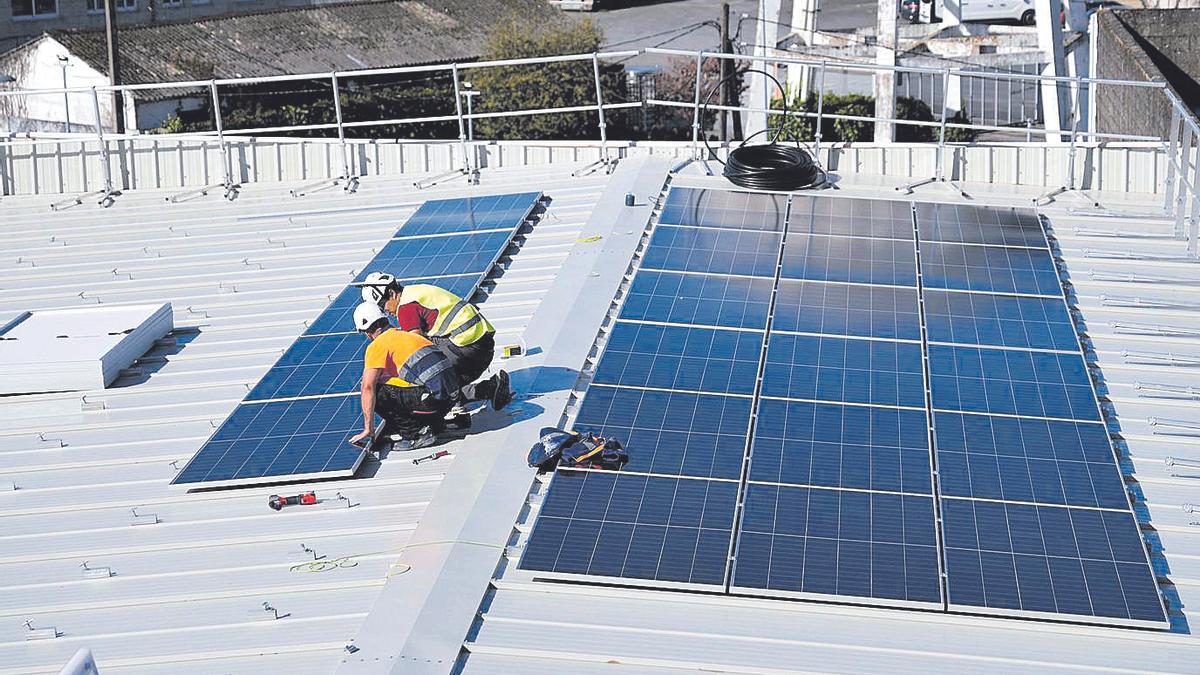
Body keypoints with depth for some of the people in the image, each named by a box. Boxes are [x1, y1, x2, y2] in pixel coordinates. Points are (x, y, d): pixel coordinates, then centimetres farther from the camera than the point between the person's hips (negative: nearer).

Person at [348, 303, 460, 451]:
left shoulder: (378, 345, -1)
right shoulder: (408, 335, 24)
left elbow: (368, 387, -7)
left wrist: (368, 429, -1)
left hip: (430, 399, -8)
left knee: (377, 393, -1)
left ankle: (417, 433, -2)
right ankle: (434, 424, 15)